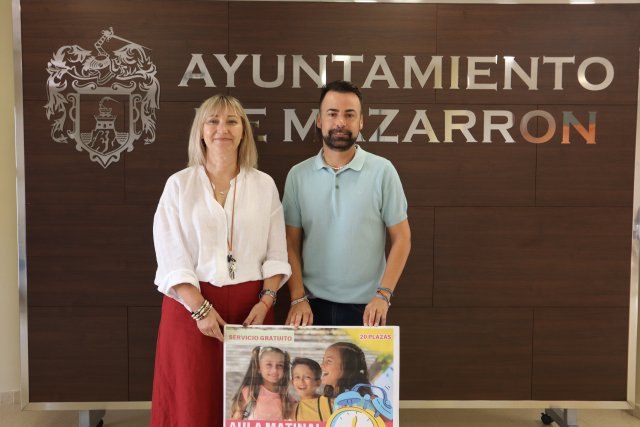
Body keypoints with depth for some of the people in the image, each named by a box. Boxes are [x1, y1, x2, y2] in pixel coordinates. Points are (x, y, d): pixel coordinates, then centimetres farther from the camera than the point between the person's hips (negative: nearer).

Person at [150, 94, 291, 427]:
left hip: (250, 306, 1)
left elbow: (276, 255, 6)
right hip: (192, 303, -1)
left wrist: (266, 301, -8)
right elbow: (171, 259, -5)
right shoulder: (179, 184, 2)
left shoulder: (264, 185, 7)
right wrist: (200, 308, -15)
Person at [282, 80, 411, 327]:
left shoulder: (382, 170, -5)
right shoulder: (298, 175, 1)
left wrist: (383, 294, -11)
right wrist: (298, 298, -6)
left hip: (366, 306, -1)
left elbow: (401, 239, -3)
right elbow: (291, 244, 4)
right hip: (313, 304, 2)